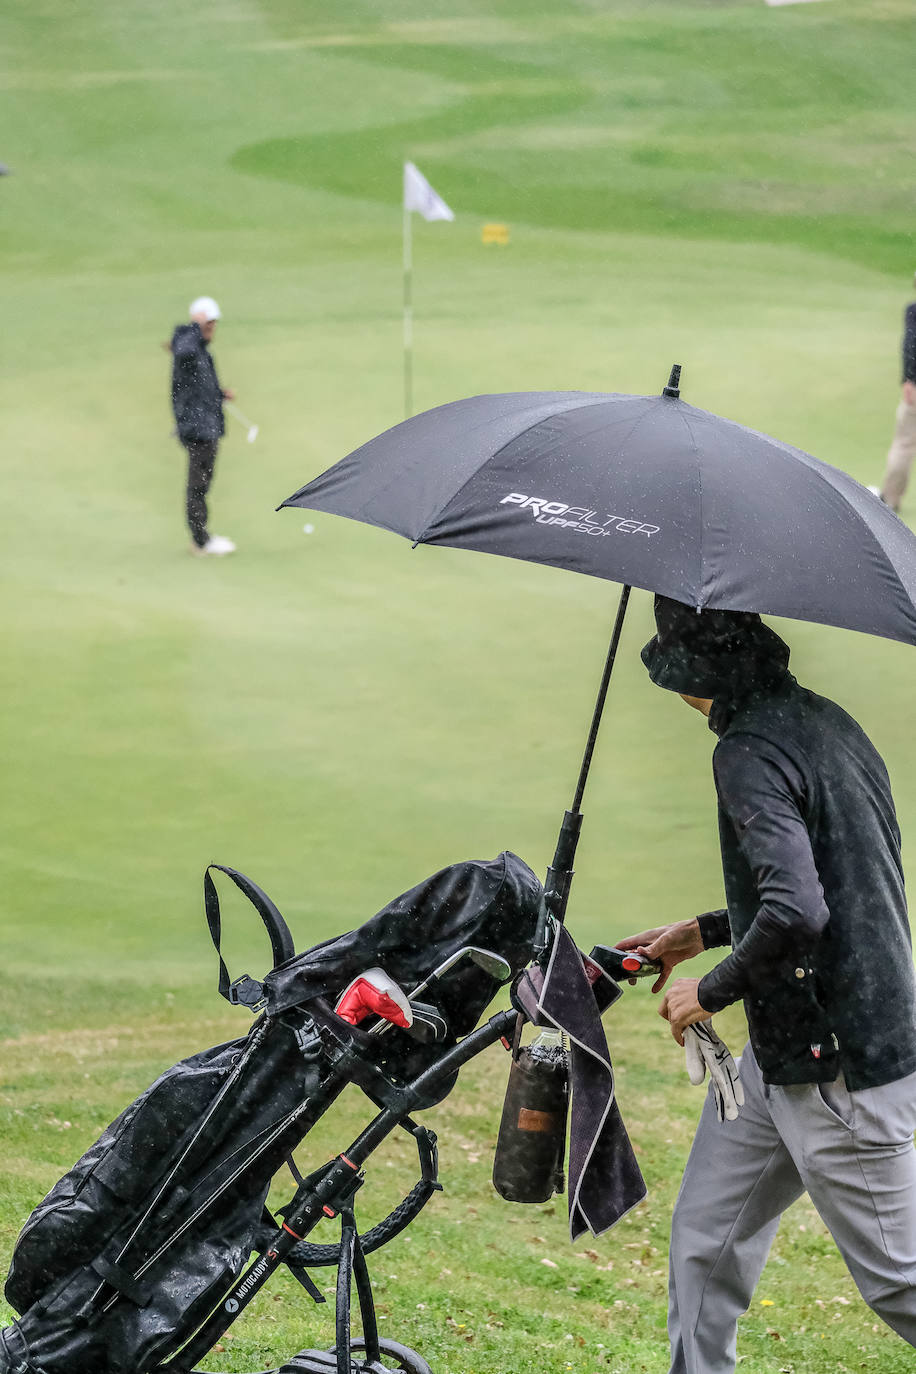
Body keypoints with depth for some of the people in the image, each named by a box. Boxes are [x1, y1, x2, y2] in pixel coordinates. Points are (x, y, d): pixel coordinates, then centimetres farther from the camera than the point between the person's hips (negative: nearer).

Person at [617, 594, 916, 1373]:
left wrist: (712, 992, -15)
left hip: (838, 1067, -10)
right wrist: (708, 931, 22)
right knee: (706, 1239, 13)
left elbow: (796, 912, -31)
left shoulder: (752, 753, -20)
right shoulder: (827, 724, 10)